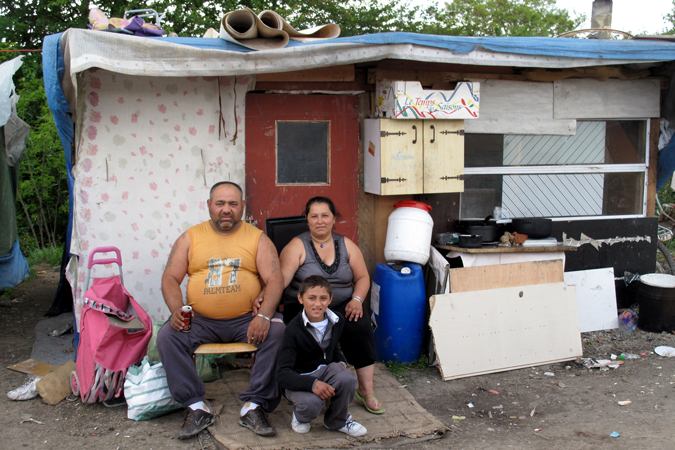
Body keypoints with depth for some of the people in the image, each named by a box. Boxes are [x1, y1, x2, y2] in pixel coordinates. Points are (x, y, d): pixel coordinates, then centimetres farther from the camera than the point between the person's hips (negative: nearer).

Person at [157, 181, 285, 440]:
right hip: (200, 321, 1)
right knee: (167, 336, -22)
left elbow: (275, 279, -4)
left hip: (247, 320, -1)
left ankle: (254, 406, -18)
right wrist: (176, 309, -15)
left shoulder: (257, 238, 6)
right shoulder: (190, 238, 10)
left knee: (277, 331, -27)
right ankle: (196, 408, -14)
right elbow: (170, 278, 5)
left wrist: (264, 315, -22)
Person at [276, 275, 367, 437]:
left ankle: (338, 421, 3)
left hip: (325, 369, 5)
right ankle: (300, 417, 6)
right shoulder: (293, 329, -20)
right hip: (300, 378, -5)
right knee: (311, 403, -36)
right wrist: (312, 384, -37)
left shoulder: (337, 321, -3)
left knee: (347, 379, -28)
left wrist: (340, 362, -1)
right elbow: (282, 374, -24)